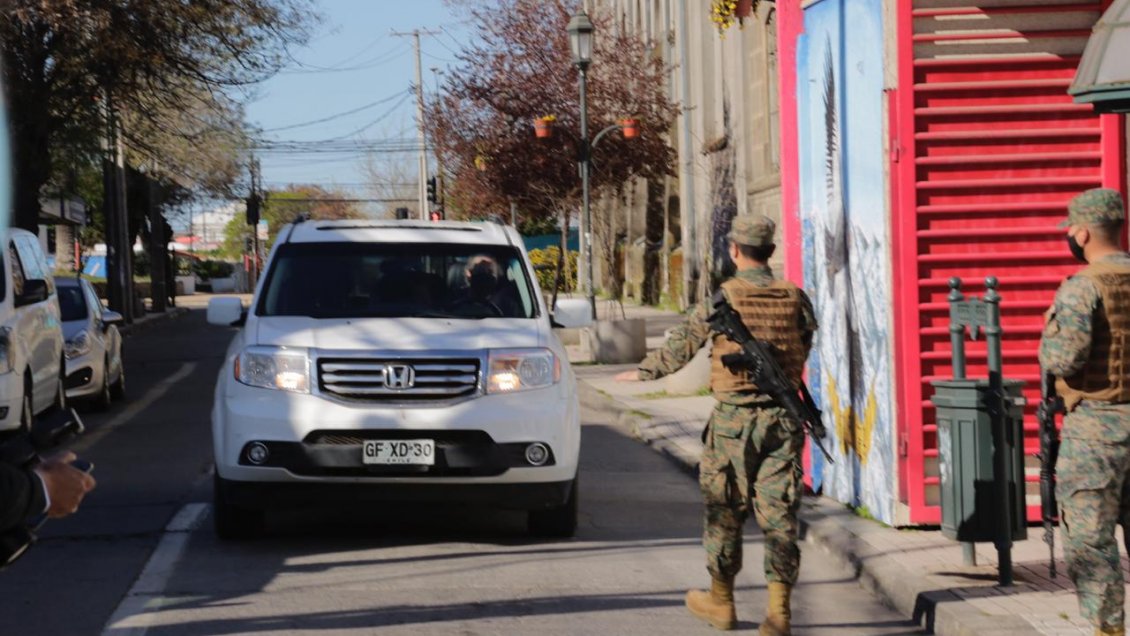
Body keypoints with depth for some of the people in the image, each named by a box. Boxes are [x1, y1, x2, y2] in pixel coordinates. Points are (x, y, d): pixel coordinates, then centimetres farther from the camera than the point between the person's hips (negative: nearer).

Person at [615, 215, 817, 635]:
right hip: (783, 416, 2)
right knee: (778, 514, 2)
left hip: (734, 416, -2)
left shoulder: (722, 298, -9)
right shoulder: (795, 298, 0)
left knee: (724, 511, 12)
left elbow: (681, 346, -1)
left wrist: (643, 372, 15)